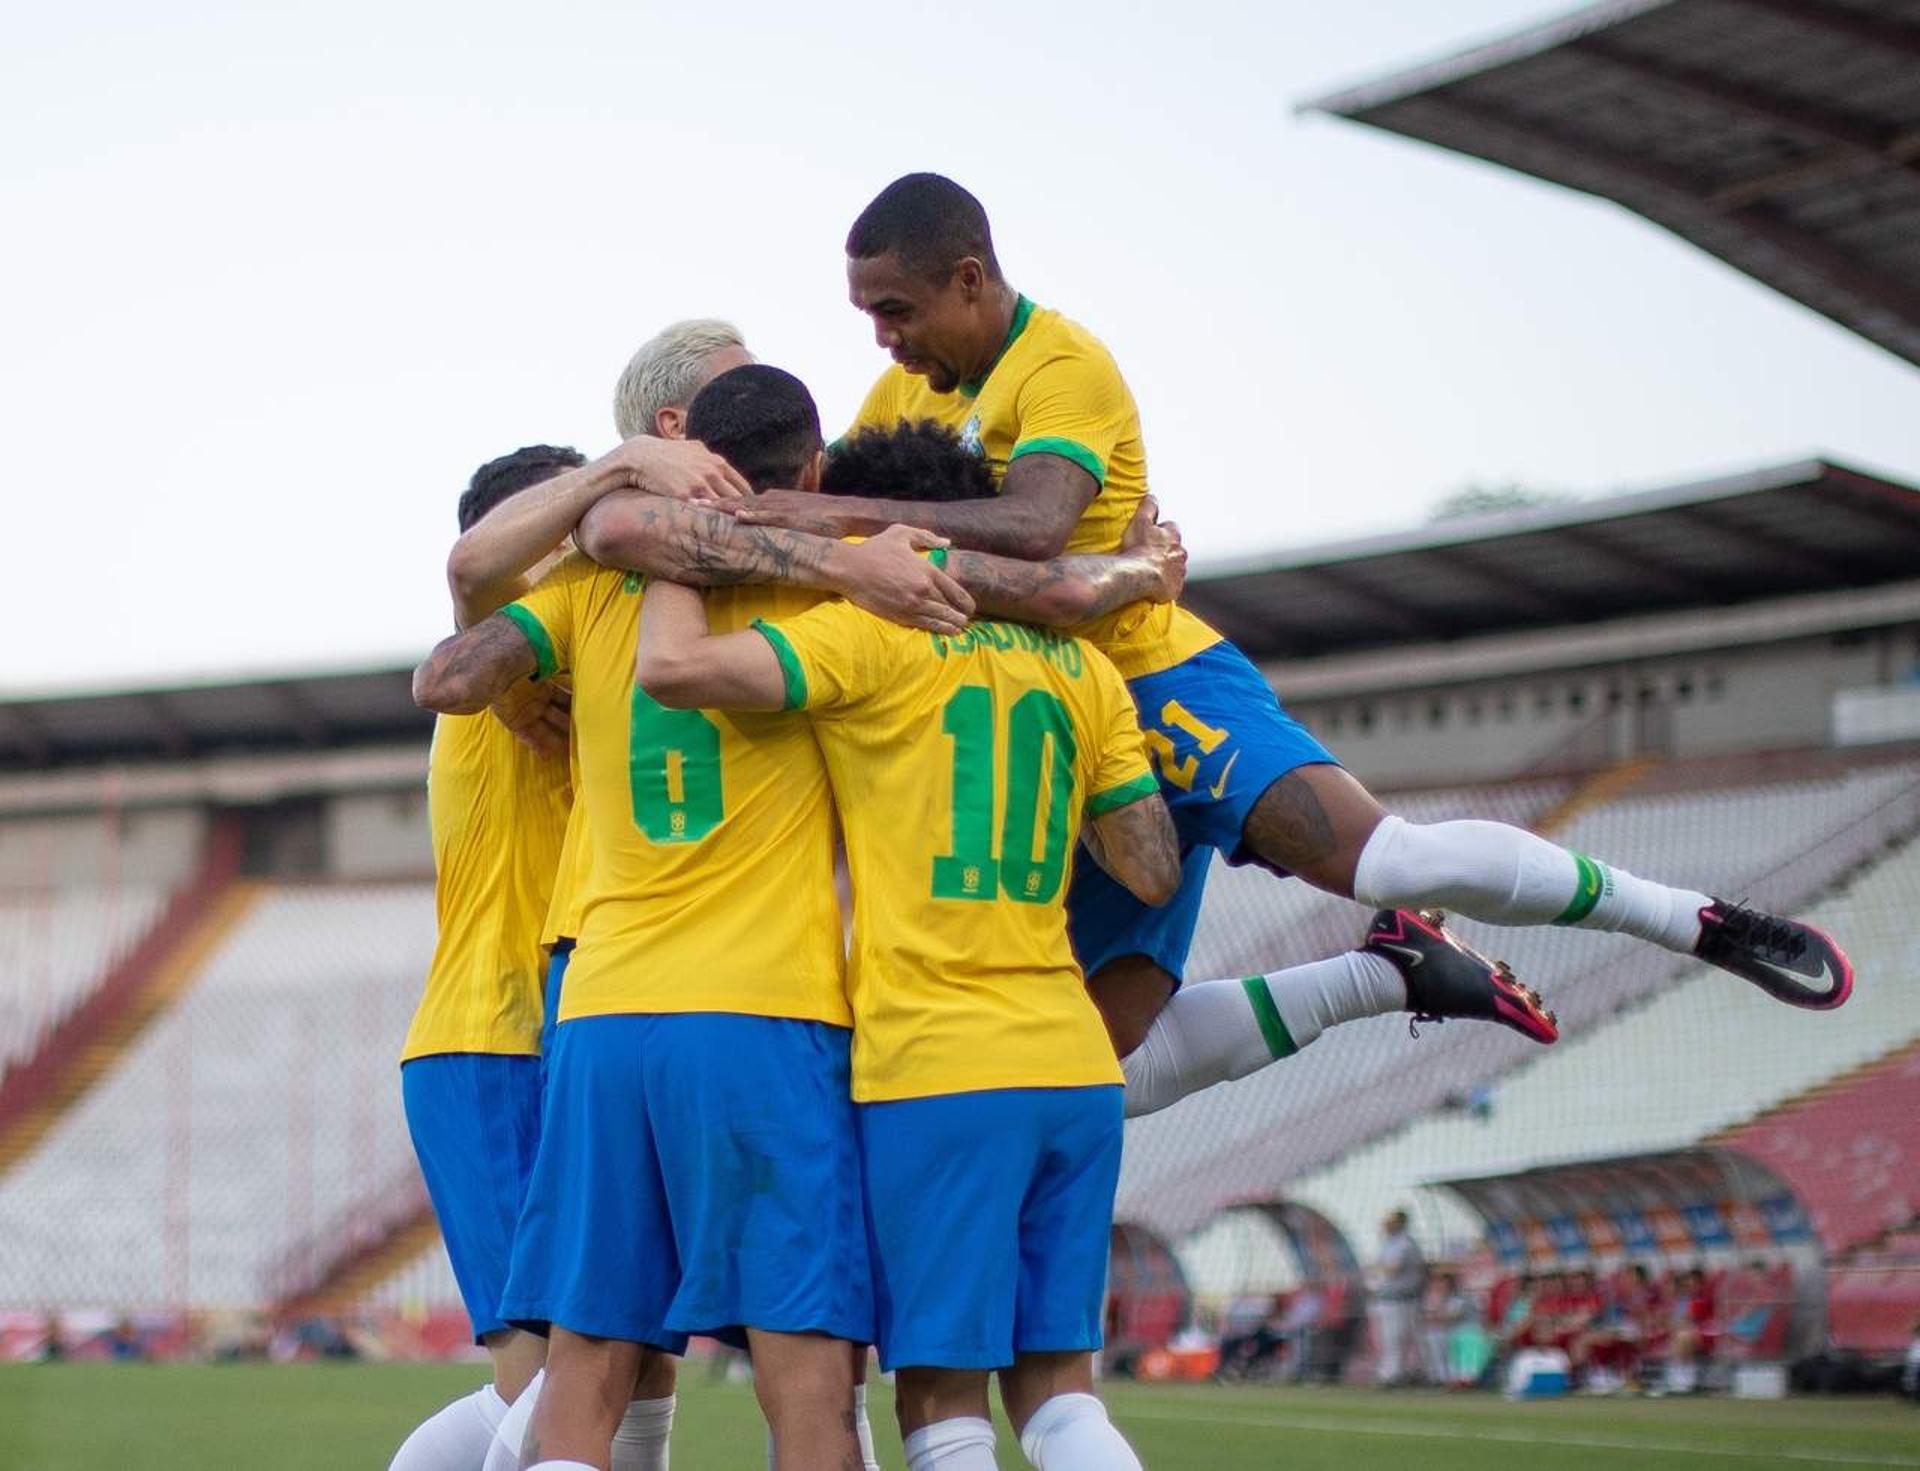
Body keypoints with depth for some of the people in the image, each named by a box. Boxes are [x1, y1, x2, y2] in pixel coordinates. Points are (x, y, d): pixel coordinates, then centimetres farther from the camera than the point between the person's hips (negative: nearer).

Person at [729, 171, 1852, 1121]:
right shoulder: (907, 392, 14)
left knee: (1382, 860, -33)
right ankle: (1391, 977, 10)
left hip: (1160, 689, -8)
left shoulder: (1063, 366, -13)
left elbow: (1033, 525, -30)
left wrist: (859, 514, -32)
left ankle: (1704, 924, -15)